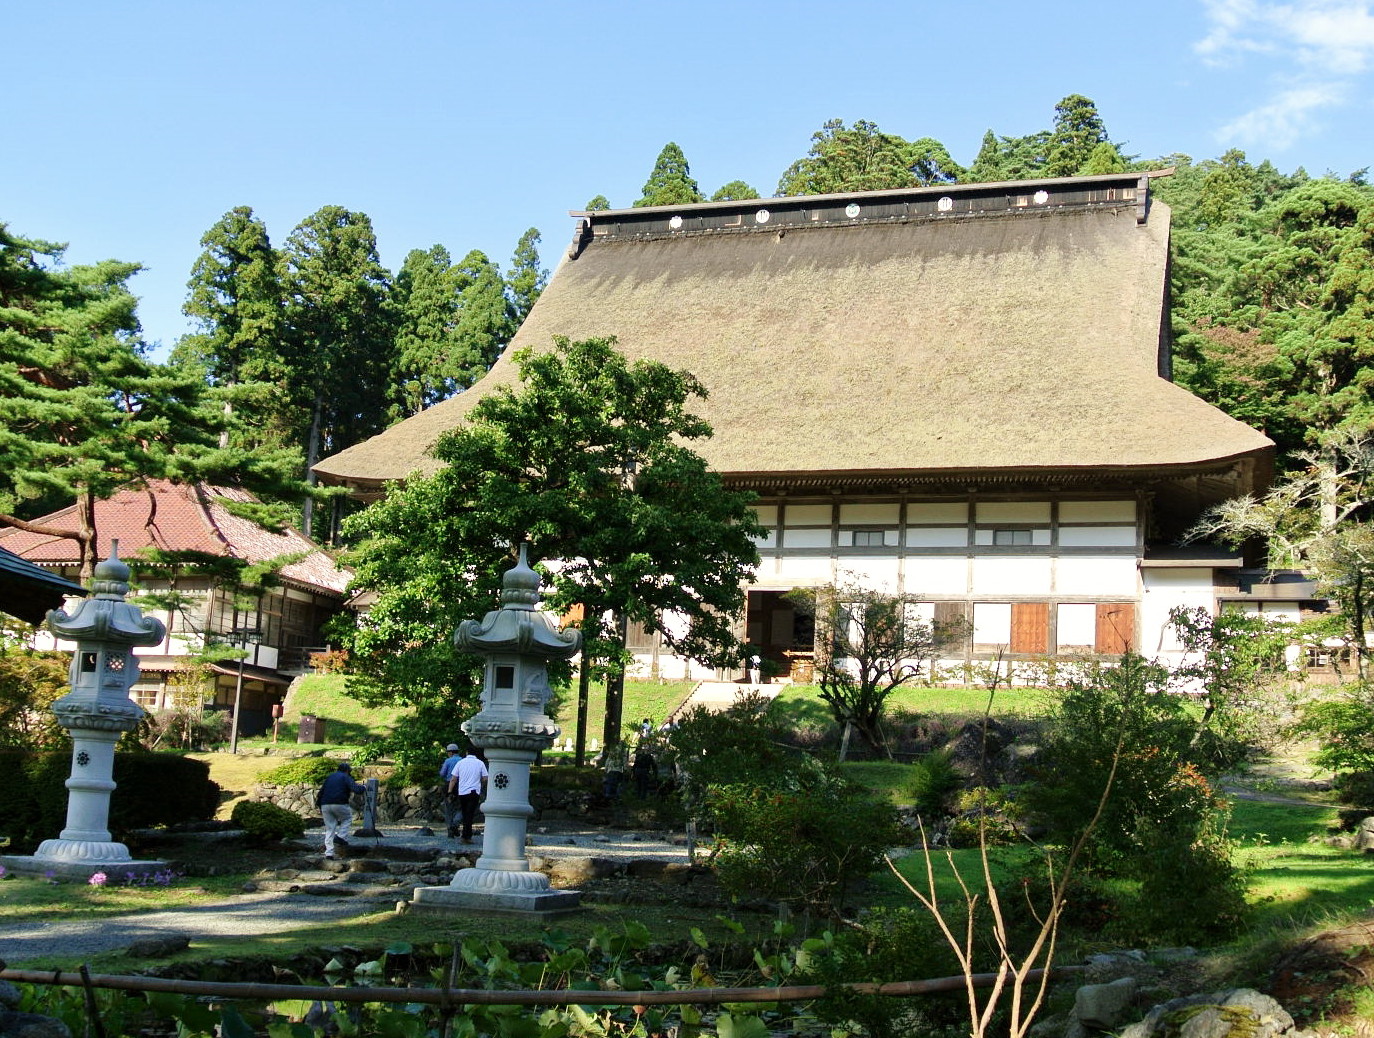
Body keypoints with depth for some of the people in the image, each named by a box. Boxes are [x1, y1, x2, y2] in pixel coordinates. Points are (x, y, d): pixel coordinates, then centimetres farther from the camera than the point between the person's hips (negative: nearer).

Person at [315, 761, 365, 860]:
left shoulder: (329, 777, 23)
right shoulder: (346, 777, 5)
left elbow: (321, 792, 23)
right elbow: (354, 788, -10)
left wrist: (319, 806, 28)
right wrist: (362, 788, 9)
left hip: (325, 805, 5)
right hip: (339, 804, -5)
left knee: (329, 829, 10)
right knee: (347, 818, 23)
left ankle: (329, 853, 4)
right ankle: (340, 836, 3)